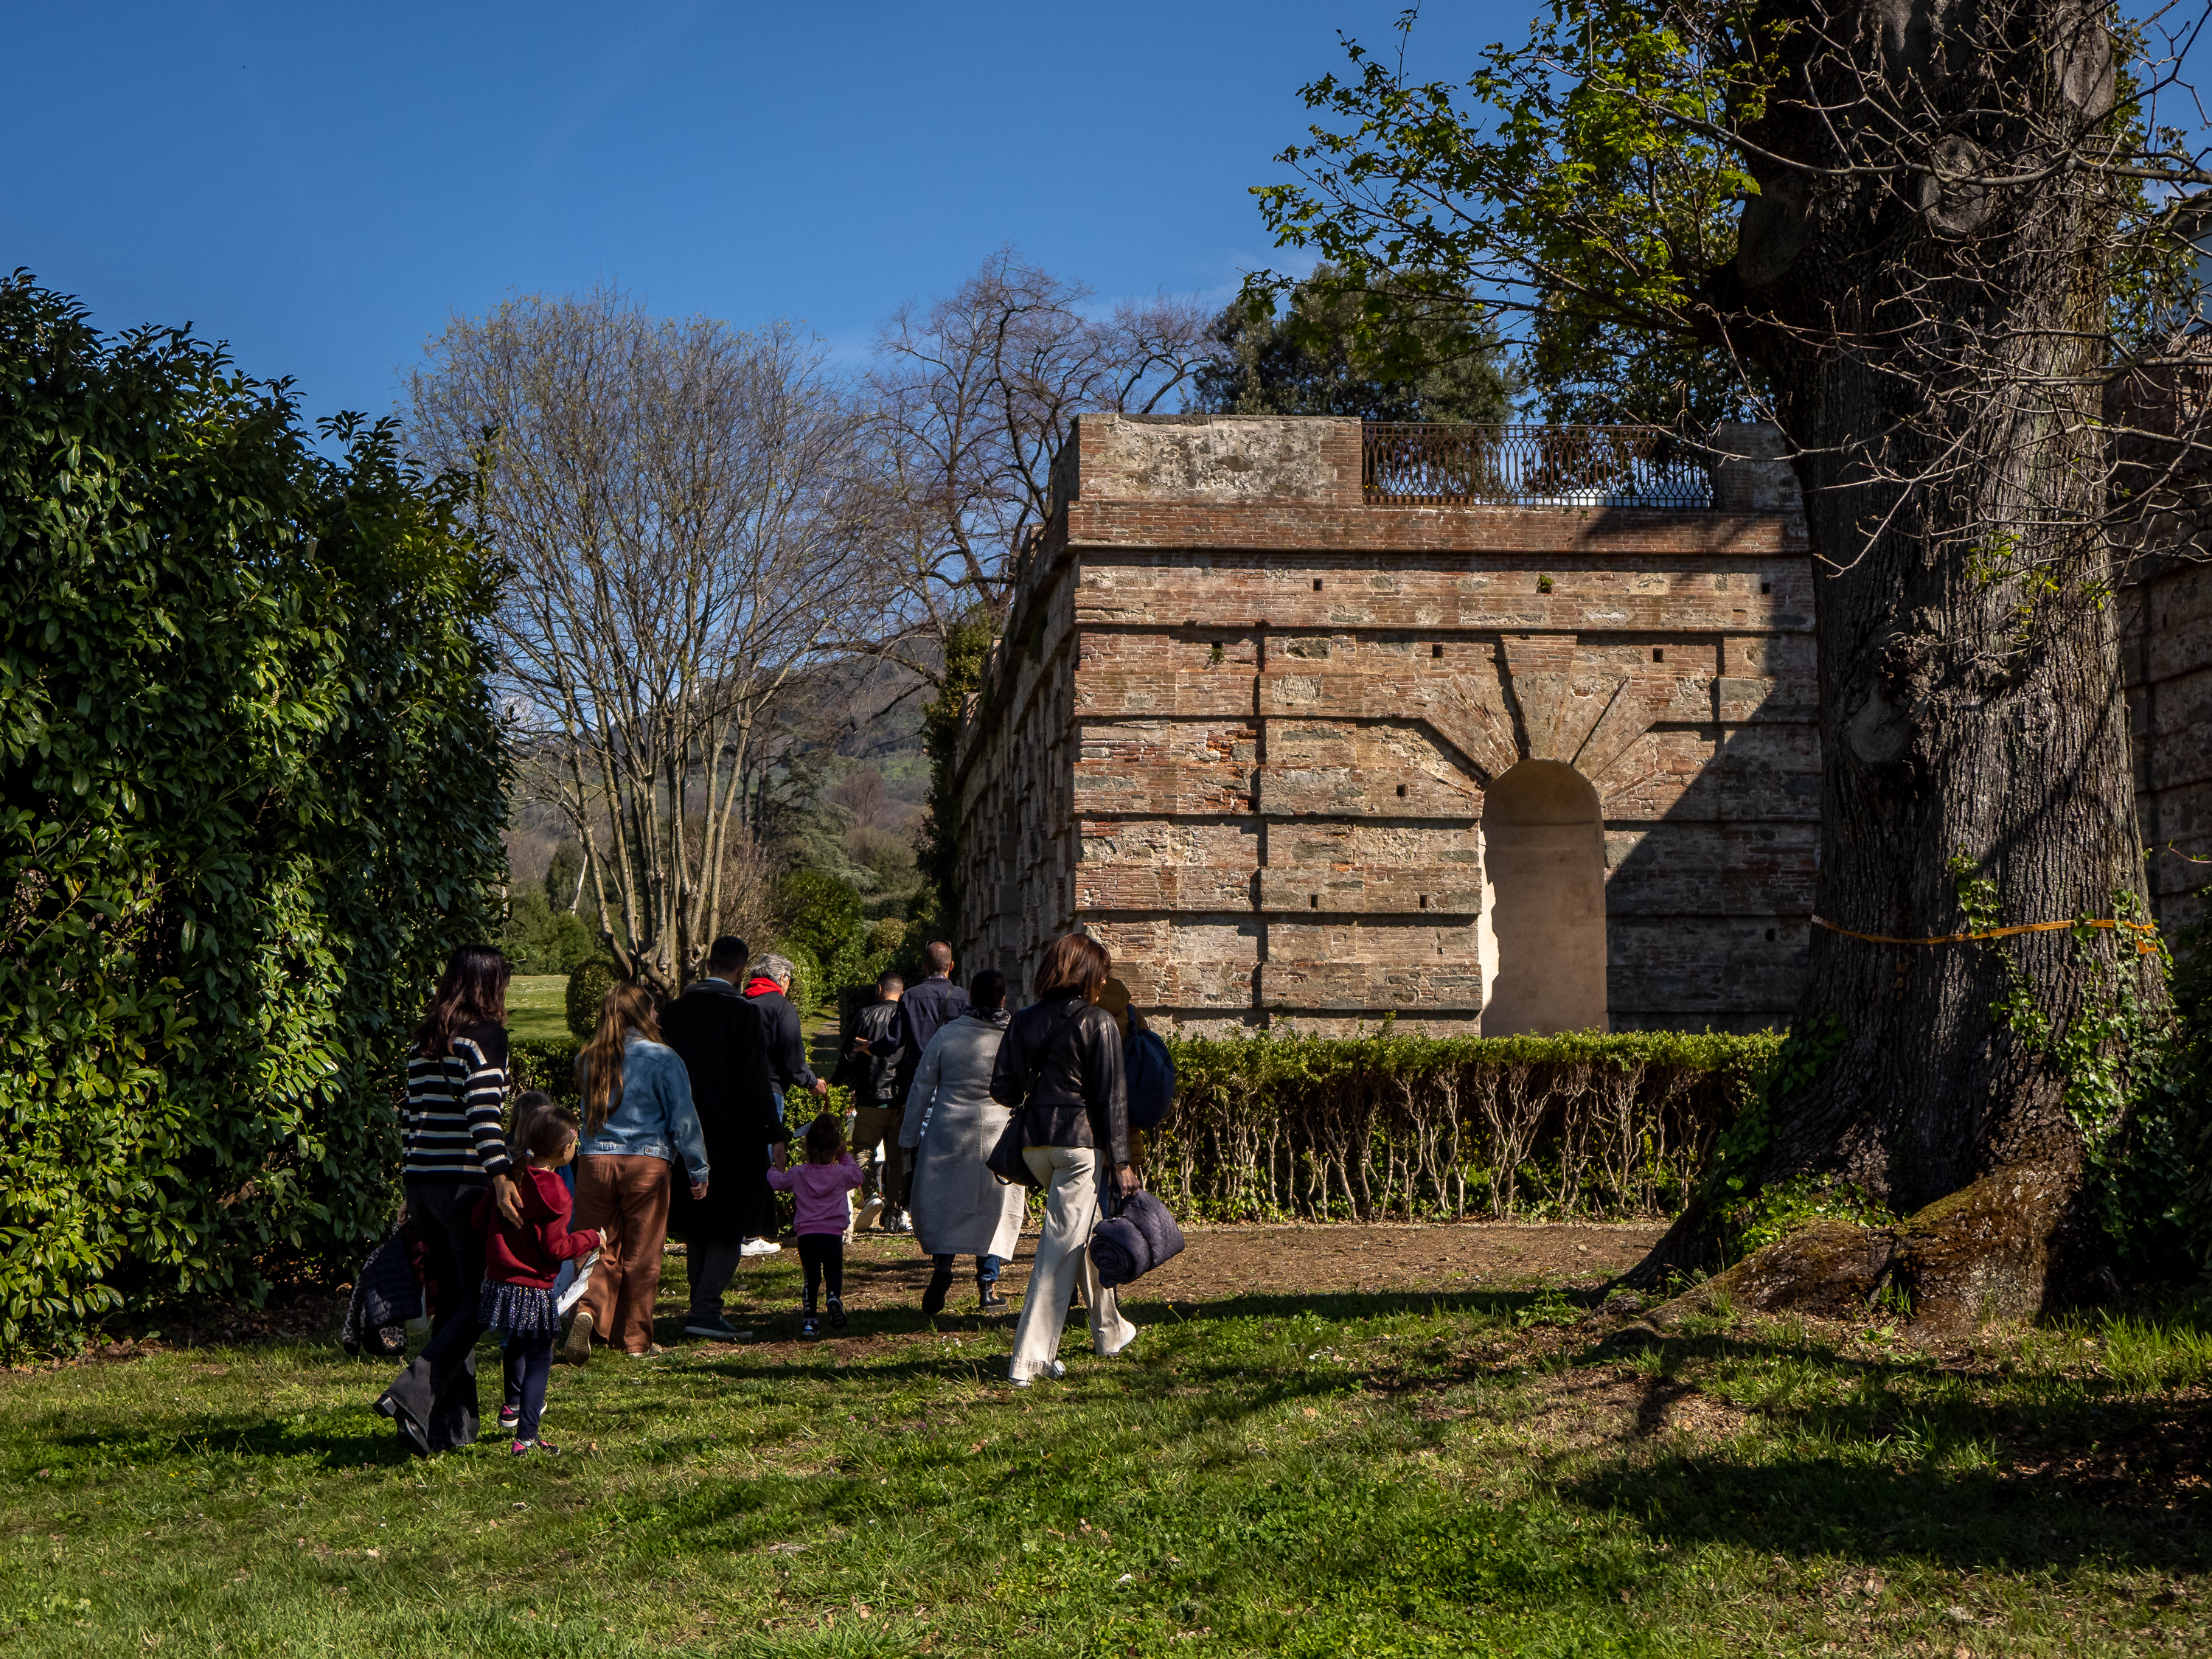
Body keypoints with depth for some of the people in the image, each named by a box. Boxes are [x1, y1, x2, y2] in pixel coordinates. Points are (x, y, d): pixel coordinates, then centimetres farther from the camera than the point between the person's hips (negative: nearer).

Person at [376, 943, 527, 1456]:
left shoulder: (423, 1040, 14)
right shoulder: (487, 1035, -7)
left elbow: (412, 1113, 16)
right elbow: (483, 1111, -20)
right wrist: (500, 1175, -27)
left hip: (421, 1178, 7)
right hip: (465, 1180, -7)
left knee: (453, 1299, 13)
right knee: (480, 1301, -1)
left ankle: (453, 1425, 13)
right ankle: (414, 1394, -18)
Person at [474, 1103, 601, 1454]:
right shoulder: (553, 1193, -18)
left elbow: (480, 1216, 4)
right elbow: (555, 1249, -17)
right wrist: (591, 1238, -3)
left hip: (500, 1279, 7)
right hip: (533, 1291, -7)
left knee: (518, 1343, 29)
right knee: (539, 1358, 0)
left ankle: (513, 1406, 48)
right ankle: (526, 1438, -6)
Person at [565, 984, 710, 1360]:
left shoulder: (587, 1059, 5)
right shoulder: (662, 1059, -6)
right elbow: (683, 1119, -2)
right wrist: (699, 1170, 4)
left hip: (594, 1160, 3)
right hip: (646, 1161, -3)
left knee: (603, 1249, 10)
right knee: (640, 1255, 7)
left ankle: (588, 1311, -15)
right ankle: (635, 1339, 13)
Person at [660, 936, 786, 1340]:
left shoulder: (673, 1012, 5)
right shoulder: (744, 1012, -13)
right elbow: (755, 1079, -16)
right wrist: (774, 1135, -10)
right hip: (732, 1136, -6)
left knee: (697, 1228, 16)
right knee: (732, 1227, 0)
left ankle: (704, 1309, 21)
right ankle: (704, 1311, -11)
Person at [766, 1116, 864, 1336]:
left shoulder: (798, 1174, 2)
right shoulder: (842, 1173, 0)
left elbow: (777, 1181, 19)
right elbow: (857, 1176, 22)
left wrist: (777, 1166, 38)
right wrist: (845, 1157, 28)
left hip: (806, 1235, 1)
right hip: (833, 1234, -1)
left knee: (811, 1278, 10)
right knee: (834, 1274, 12)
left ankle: (809, 1316, -1)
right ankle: (835, 1297, -18)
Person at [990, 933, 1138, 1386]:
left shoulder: (1024, 1021, 7)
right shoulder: (1098, 1023, -7)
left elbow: (1002, 1088, 5)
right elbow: (1110, 1097, -9)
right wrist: (1121, 1161, -5)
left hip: (1034, 1142, 6)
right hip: (1081, 1142, -6)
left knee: (1086, 1231, 23)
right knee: (1062, 1245, -5)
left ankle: (1110, 1330, 36)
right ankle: (1029, 1358, -7)